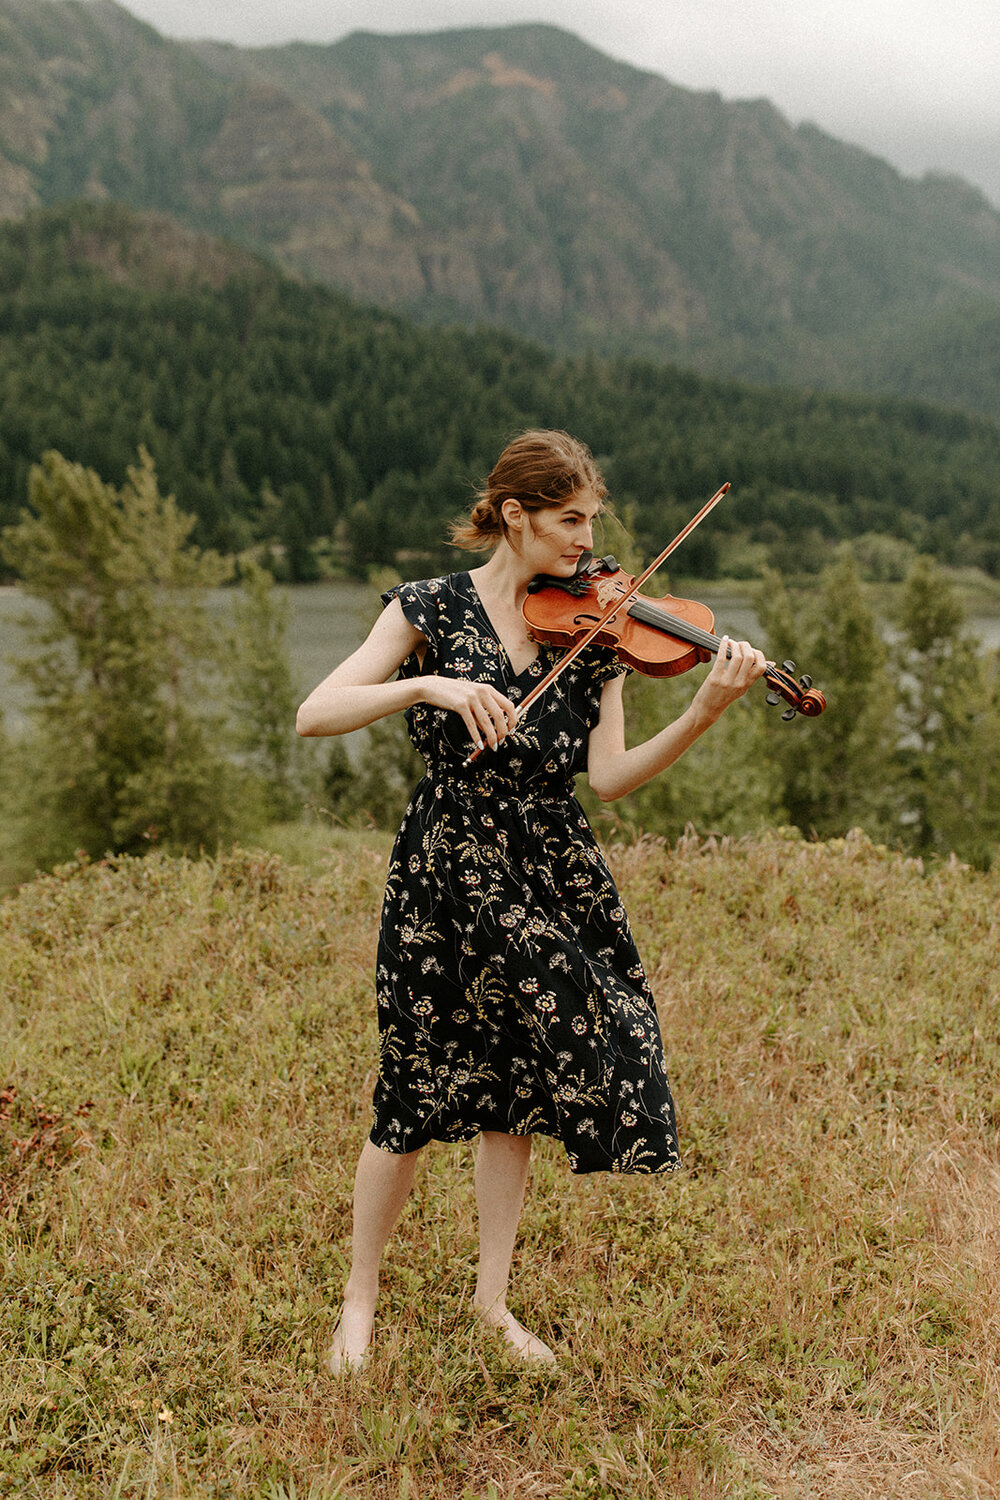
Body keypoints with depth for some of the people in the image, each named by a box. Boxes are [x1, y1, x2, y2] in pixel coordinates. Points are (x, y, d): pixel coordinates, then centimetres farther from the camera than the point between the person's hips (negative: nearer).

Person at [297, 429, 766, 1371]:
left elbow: (608, 777, -6)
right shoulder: (431, 609, -5)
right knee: (418, 1097, 4)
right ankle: (359, 1303, 26)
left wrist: (704, 712, -20)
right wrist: (428, 685, -29)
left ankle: (492, 1302, 29)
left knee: (514, 1088, 10)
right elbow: (313, 716, -15)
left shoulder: (592, 626, 3)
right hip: (444, 876, -3)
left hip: (551, 877, 4)